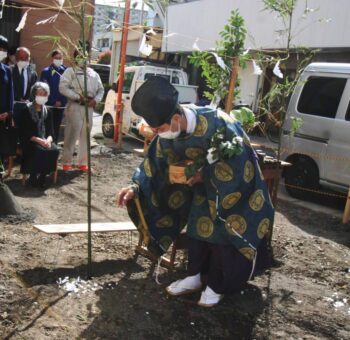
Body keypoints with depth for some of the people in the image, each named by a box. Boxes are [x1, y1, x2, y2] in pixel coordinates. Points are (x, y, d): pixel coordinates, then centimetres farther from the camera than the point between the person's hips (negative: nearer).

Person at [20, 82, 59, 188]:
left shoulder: (48, 112, 12)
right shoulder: (26, 110, -2)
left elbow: (50, 131, 7)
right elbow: (25, 131, -8)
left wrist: (48, 140, -16)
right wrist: (39, 140, -21)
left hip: (45, 140, 4)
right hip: (30, 141, -4)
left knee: (54, 150, -26)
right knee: (40, 151, -34)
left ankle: (42, 176, -13)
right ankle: (33, 176, -15)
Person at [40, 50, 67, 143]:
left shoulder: (65, 71, 6)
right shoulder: (46, 71, -2)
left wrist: (62, 101, -7)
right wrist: (54, 102, -10)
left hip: (61, 105, 3)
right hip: (49, 105, -3)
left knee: (56, 127, 11)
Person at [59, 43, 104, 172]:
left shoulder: (93, 73, 17)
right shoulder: (70, 71, 1)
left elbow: (101, 89, 17)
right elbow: (63, 87, -10)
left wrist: (96, 99, -3)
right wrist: (78, 96, -17)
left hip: (89, 107, 5)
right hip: (75, 106, -5)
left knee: (85, 136, 9)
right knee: (71, 135, -5)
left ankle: (82, 162, 18)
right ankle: (67, 162, 3)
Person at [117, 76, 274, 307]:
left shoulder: (217, 124, -37)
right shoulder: (168, 134, -18)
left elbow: (236, 165, -26)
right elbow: (155, 164, -7)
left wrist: (205, 174, -24)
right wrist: (136, 187, -20)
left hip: (231, 186, -5)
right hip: (204, 183, 6)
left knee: (222, 233, -2)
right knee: (197, 225, 7)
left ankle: (217, 285, 15)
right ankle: (196, 276, 24)